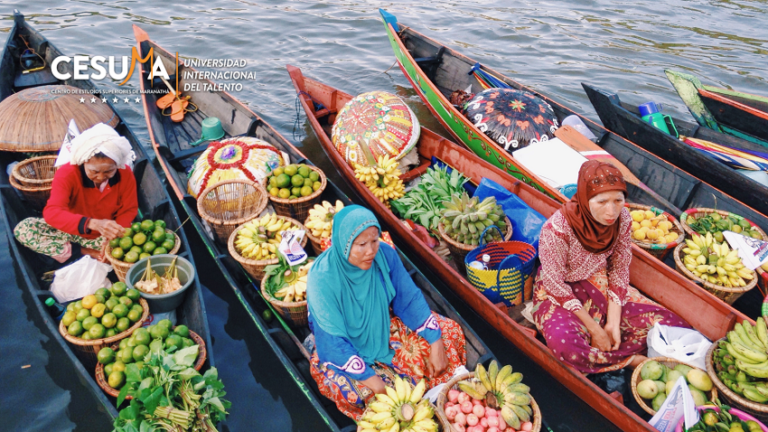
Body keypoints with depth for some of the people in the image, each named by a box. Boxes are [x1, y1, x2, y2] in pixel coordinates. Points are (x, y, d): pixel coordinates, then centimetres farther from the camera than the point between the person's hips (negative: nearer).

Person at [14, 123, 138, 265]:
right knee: (22, 229, -22)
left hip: (104, 235, 0)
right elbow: (51, 212, -37)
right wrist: (93, 223, -55)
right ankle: (87, 253, -20)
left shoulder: (125, 173, -20)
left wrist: (115, 233, -32)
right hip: (72, 231, 0)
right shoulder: (66, 173, -25)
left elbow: (129, 210, -11)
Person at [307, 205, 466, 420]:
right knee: (361, 393, -31)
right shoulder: (322, 278, -31)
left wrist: (436, 342, -15)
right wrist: (371, 380, -31)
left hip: (384, 329, 5)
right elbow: (333, 340, -28)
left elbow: (410, 299, -9)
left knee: (449, 332, -6)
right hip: (343, 349, -4)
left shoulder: (384, 254, -19)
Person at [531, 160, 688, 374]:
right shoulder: (557, 228, -30)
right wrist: (594, 328, -18)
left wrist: (613, 322, -12)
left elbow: (619, 271, -3)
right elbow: (555, 284, -21)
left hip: (600, 285, 5)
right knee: (564, 343, -35)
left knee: (671, 325, -7)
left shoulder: (623, 220, -14)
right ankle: (632, 360, -8)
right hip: (559, 293, -5)